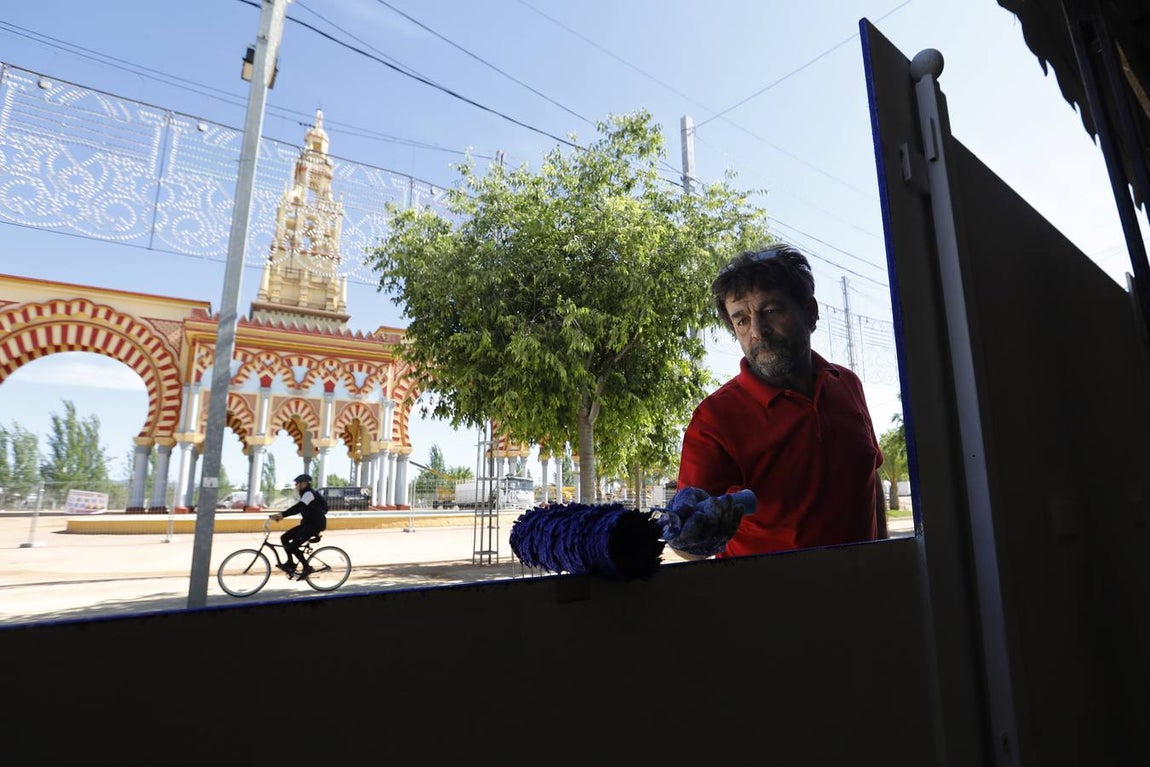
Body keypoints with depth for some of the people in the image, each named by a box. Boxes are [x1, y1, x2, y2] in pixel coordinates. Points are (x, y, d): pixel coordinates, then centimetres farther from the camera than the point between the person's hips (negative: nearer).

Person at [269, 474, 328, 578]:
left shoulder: (309, 494, -16)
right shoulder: (305, 494, 15)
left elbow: (297, 507, -30)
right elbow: (298, 508, 14)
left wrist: (282, 514, -38)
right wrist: (281, 514, 2)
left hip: (315, 525, -10)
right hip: (307, 524, 10)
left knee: (293, 546, -15)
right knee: (284, 538, 5)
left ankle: (307, 567, -1)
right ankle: (290, 563, 17)